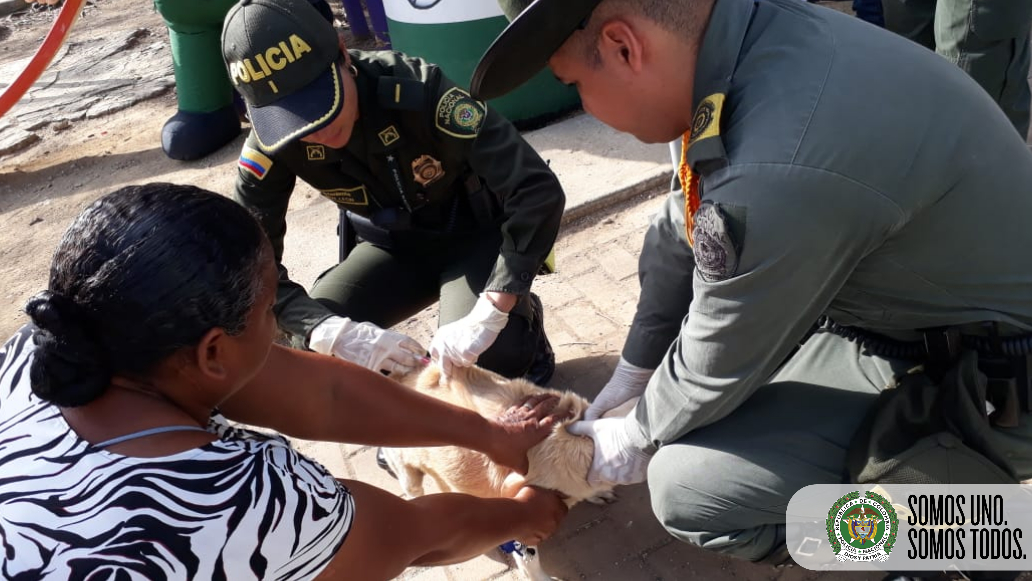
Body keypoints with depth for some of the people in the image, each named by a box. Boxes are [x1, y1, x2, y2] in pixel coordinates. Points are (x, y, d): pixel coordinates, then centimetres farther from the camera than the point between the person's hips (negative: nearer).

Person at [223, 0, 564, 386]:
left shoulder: (417, 91, -32)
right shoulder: (270, 145, -20)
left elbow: (538, 191, -36)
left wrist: (488, 315, -43)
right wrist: (333, 331, -38)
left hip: (475, 233, -3)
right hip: (392, 246, 4)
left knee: (488, 354, -30)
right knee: (304, 345, -17)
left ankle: (524, 322, 5)